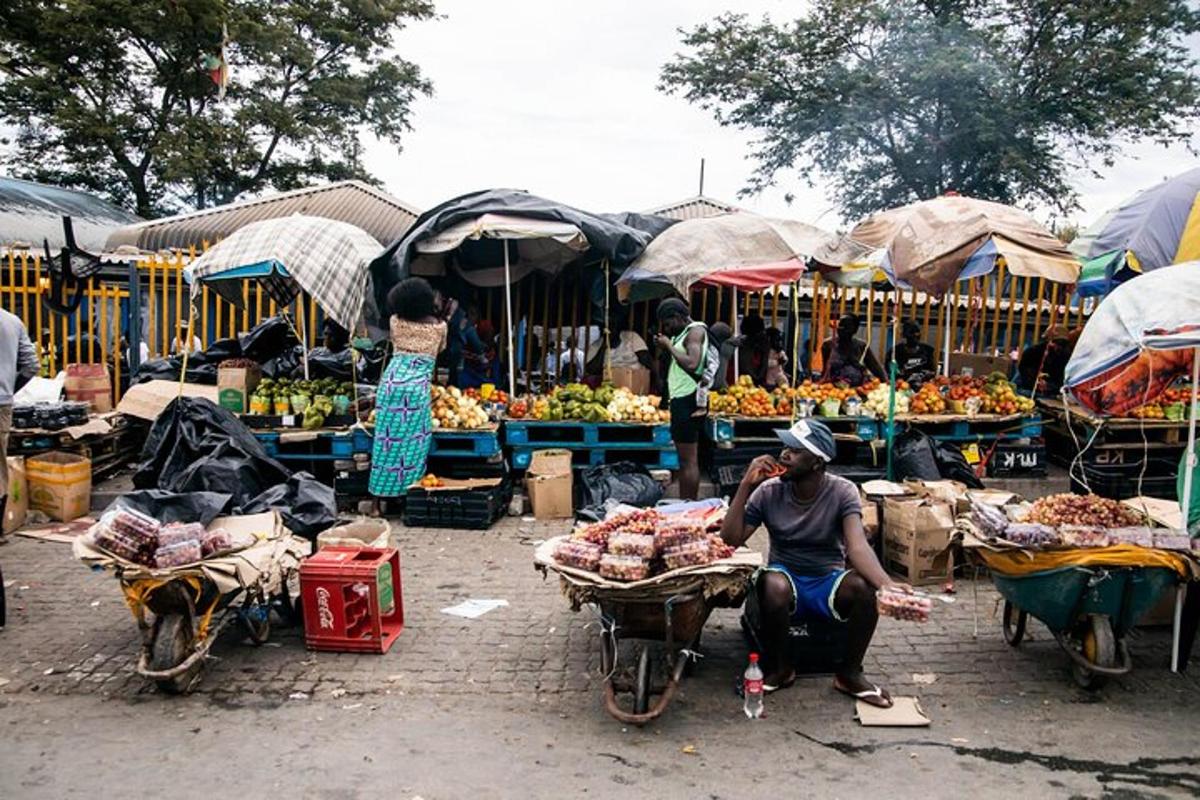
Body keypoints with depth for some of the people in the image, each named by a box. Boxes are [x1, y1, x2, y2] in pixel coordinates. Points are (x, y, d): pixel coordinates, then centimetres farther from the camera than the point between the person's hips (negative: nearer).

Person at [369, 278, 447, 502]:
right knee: (413, 443, 3)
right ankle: (409, 490, 5)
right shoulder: (439, 326, 6)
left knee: (388, 439, 6)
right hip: (418, 385, -2)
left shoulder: (396, 321, 9)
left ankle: (383, 490, 11)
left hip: (392, 382, 2)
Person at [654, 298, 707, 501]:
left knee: (689, 460, -10)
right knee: (685, 459, 11)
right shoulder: (683, 333, 20)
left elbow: (691, 364, -24)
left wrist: (669, 345, -12)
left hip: (687, 400, -10)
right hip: (680, 399, 10)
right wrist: (665, 346, 11)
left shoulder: (695, 330, -9)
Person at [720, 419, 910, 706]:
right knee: (772, 584, -35)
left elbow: (857, 545, -26)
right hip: (787, 580, 0)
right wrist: (746, 486, -20)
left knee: (866, 587, -31)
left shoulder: (842, 492, -12)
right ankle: (778, 668, -8)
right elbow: (730, 540, -13)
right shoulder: (769, 492, -8)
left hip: (829, 582, 0)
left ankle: (850, 674, -7)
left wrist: (886, 583, -46)